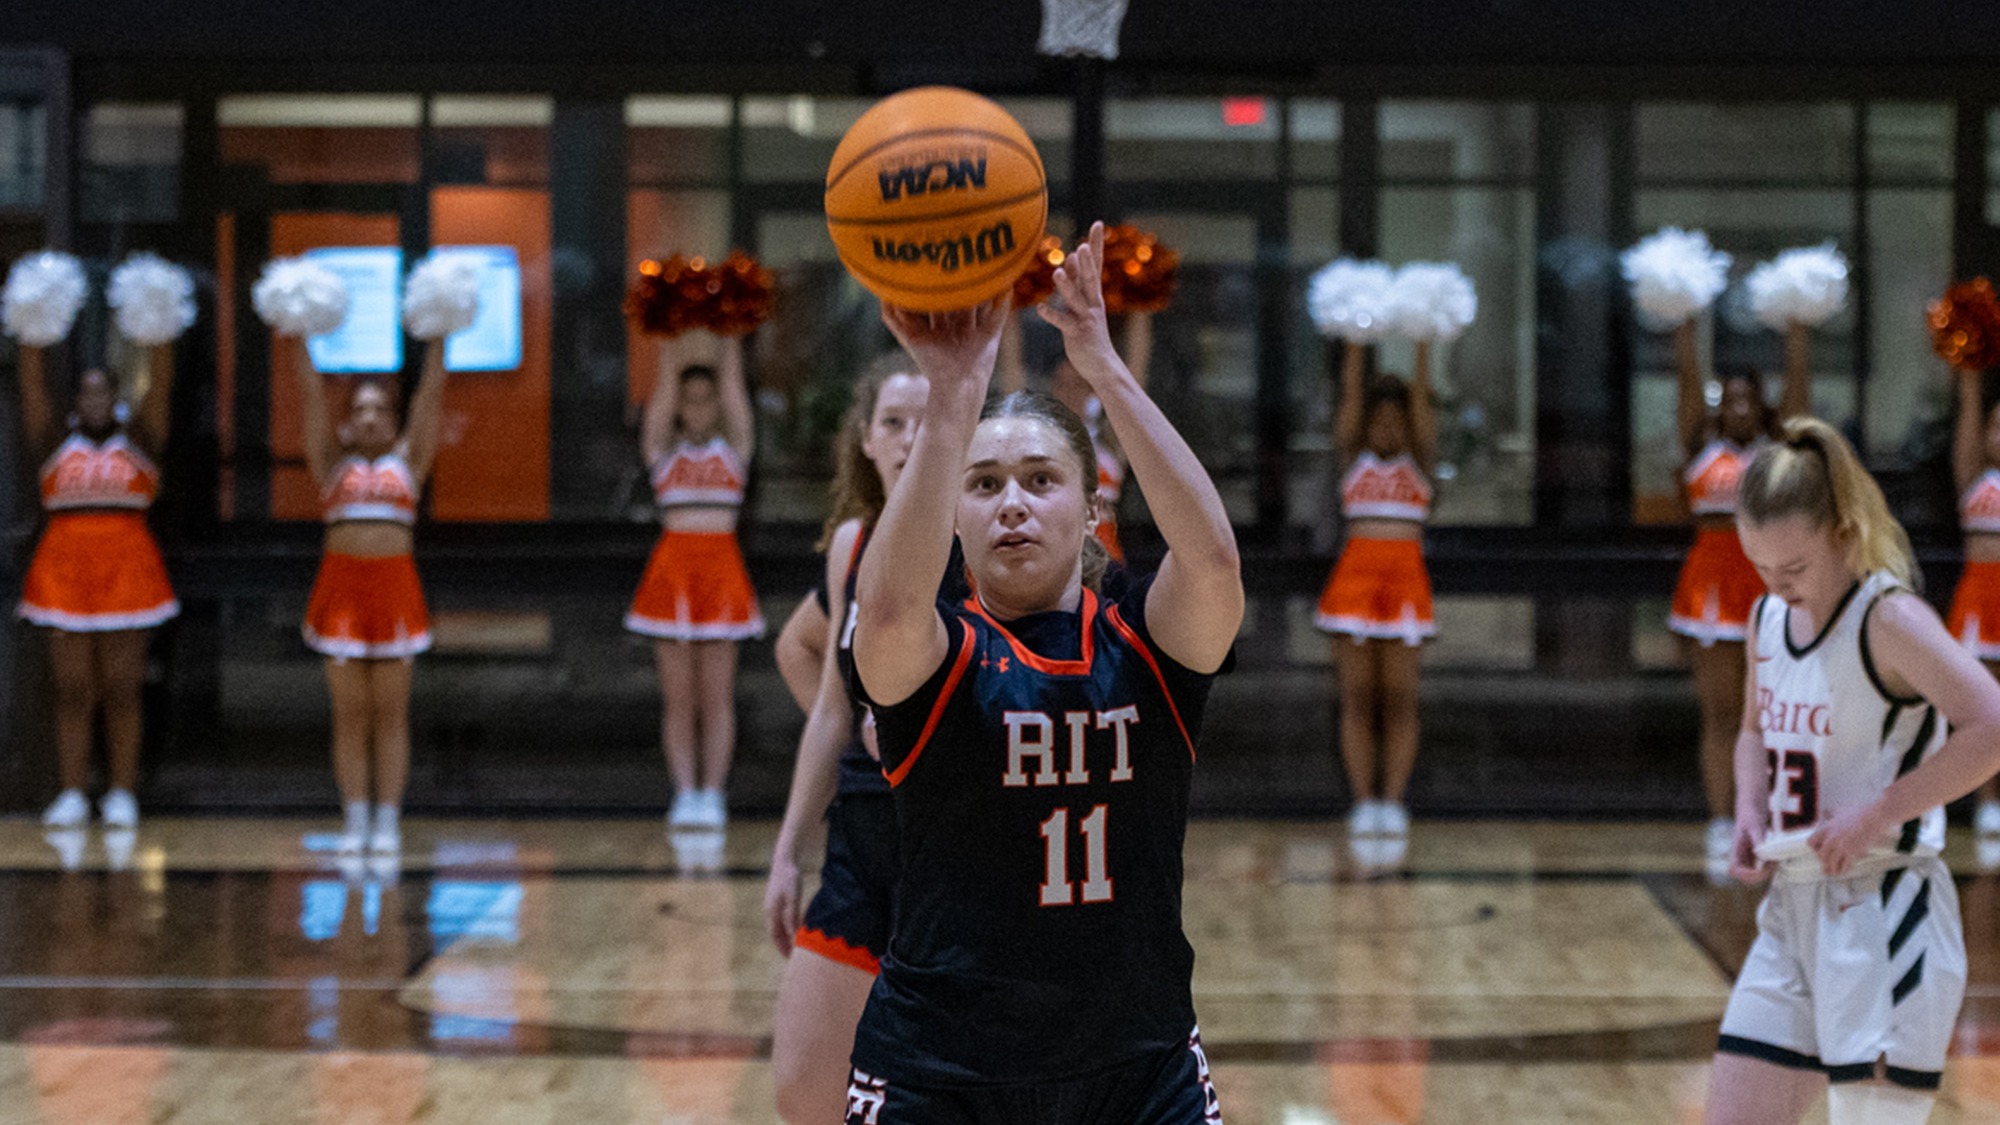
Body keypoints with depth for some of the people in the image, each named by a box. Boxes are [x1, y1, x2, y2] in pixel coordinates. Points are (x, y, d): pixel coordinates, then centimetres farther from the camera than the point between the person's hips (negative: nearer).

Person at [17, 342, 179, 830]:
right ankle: (72, 794, 3)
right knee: (72, 689, 1)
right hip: (64, 566, 1)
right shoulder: (56, 443, 11)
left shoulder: (137, 442, 9)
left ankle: (122, 795, 3)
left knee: (122, 688, 0)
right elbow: (32, 384, 6)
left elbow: (160, 383, 3)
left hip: (127, 568, -1)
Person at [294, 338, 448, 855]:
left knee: (390, 712, 1)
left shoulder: (407, 462, 12)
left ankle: (388, 821, 4)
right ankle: (355, 821, 5)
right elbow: (311, 396, 7)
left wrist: (437, 341, 4)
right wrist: (301, 340, 4)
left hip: (395, 584, 0)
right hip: (341, 582, 0)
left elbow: (431, 396, 8)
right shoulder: (334, 463, 12)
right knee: (350, 713, 2)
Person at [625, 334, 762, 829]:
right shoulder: (662, 448, 10)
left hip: (721, 564, 0)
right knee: (678, 697, -1)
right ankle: (685, 794, 0)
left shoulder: (733, 446, 11)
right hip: (673, 563, 0)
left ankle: (712, 794, -2)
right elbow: (666, 383, 4)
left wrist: (730, 335, 1)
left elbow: (732, 382, 4)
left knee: (717, 695, -2)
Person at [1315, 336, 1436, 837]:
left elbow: (1421, 400, 1)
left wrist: (1422, 345, -5)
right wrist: (1356, 341, -4)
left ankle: (1393, 801, -2)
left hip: (1406, 579, 0)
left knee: (1400, 699, -3)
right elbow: (1350, 396, 3)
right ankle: (1363, 801, -1)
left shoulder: (1419, 462, 12)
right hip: (1355, 575, 0)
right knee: (1358, 698, -2)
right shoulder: (1353, 460, 12)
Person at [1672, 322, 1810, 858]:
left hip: (1774, 582, 1)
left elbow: (1797, 378, 1)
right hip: (1713, 582, 0)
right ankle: (1721, 823, 1)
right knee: (1719, 710, 0)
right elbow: (1688, 375, 0)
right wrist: (1686, 324, -4)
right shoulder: (1703, 445, 6)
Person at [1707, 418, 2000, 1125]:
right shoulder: (1769, 619, 9)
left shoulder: (1888, 619, -15)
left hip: (1884, 914, -8)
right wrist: (1751, 810, 7)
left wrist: (1878, 813, -21)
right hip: (1793, 907, 8)